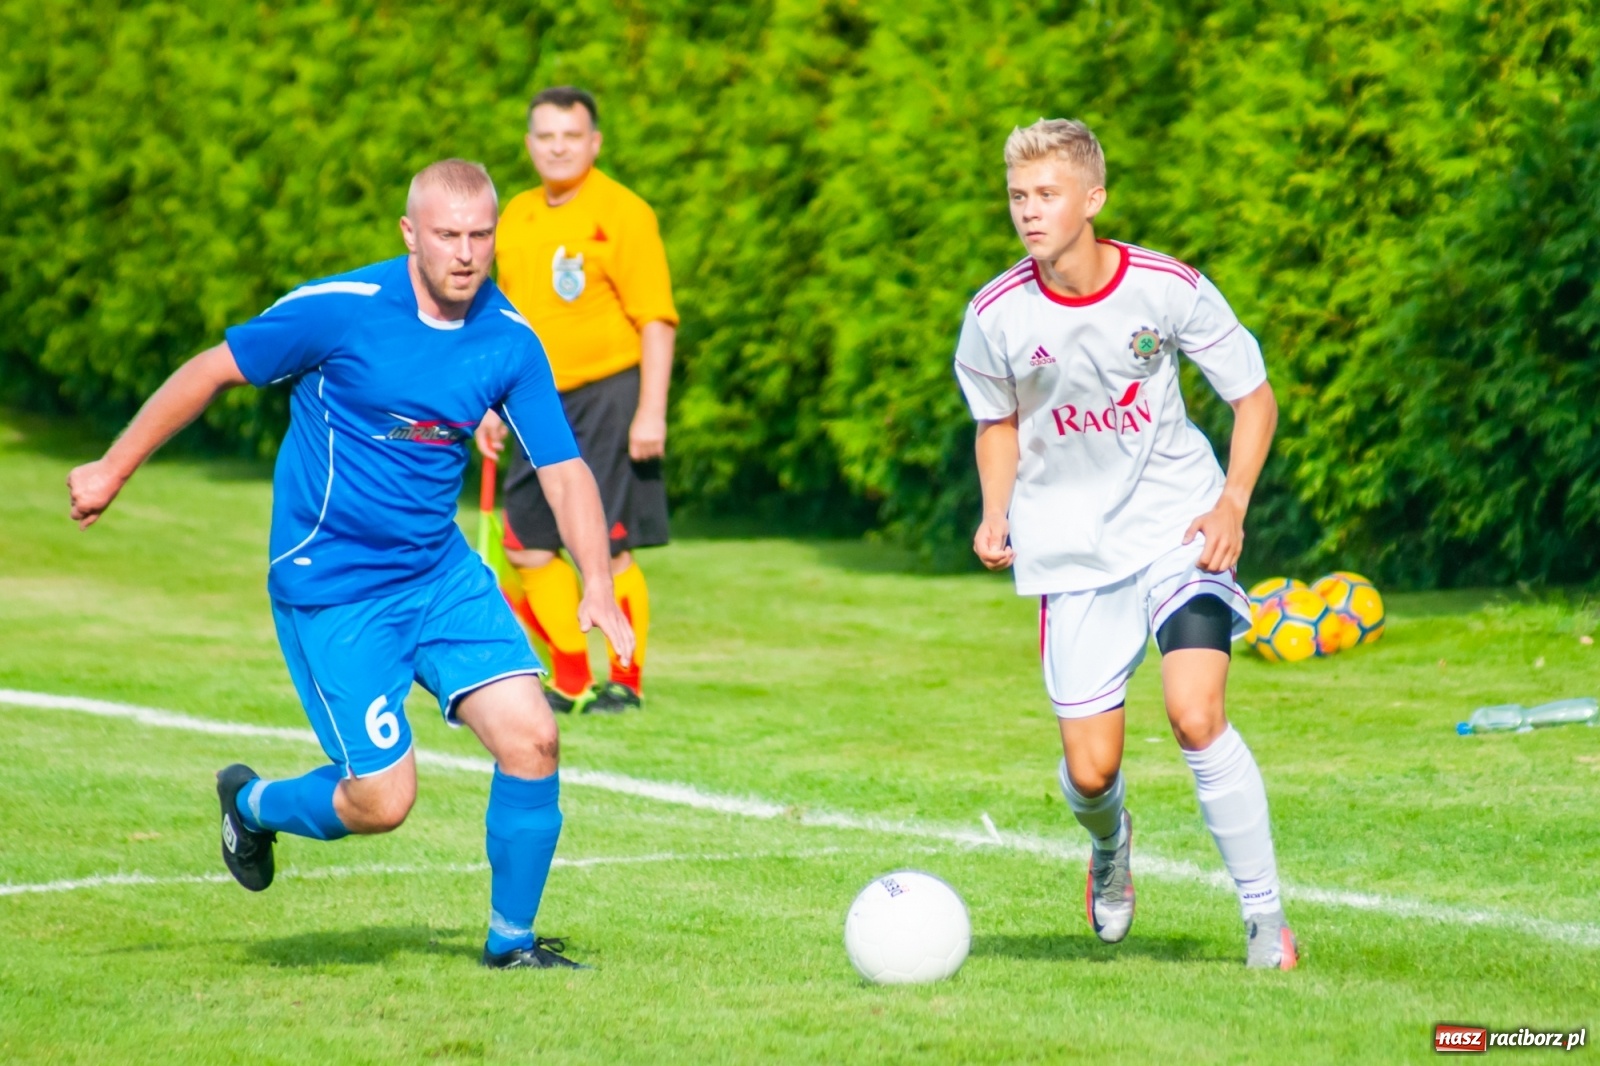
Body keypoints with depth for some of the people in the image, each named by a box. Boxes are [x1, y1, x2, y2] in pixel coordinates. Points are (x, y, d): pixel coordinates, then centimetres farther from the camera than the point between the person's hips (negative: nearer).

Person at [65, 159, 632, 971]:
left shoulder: (511, 342, -4)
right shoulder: (338, 311, -17)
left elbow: (563, 469, 1)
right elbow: (209, 372, -6)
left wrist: (597, 585, -14)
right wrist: (111, 472, 2)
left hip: (441, 572, 5)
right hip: (331, 590, -5)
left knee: (530, 737, -10)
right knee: (381, 800, -6)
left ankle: (510, 939, 9)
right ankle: (252, 804, 28)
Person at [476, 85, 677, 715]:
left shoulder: (621, 213, -9)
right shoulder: (517, 218, 12)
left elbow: (657, 320, -11)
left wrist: (651, 413, -18)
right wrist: (495, 405, 17)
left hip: (609, 394, -7)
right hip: (548, 403, 7)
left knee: (607, 547, -6)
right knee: (527, 543, 7)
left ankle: (626, 681, 6)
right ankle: (571, 680, 17)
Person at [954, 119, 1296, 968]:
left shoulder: (1168, 288, -12)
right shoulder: (996, 315, -8)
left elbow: (1254, 396, 0)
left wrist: (1232, 501, -14)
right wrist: (996, 515, -4)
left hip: (1177, 527, -2)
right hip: (1071, 548, 2)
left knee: (1196, 716, -22)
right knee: (1090, 770, -2)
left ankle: (1266, 919, -8)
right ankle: (1109, 844, 38)